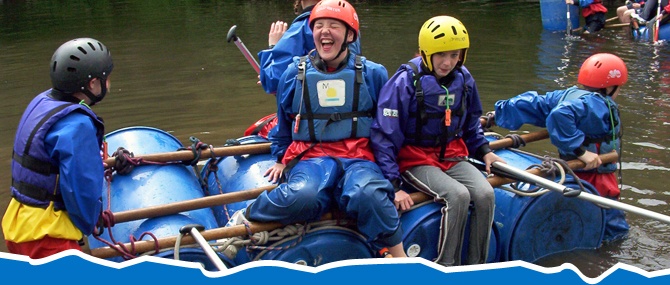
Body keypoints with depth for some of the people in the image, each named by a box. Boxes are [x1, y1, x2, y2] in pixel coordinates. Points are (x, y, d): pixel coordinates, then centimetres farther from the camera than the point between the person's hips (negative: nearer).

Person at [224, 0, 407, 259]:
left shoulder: (372, 74, 5)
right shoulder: (295, 73, 7)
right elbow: (284, 122, 23)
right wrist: (281, 159, 23)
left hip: (358, 158, 0)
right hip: (310, 157, 0)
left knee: (368, 194, -36)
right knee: (303, 196, -36)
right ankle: (244, 217, -9)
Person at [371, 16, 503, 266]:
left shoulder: (464, 79, 2)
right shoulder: (405, 82, -16)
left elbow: (471, 123, 21)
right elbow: (384, 136, -16)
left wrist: (484, 151, 8)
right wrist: (393, 185, -19)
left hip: (452, 156, 5)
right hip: (415, 160, -5)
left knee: (485, 194, -20)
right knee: (458, 195, -29)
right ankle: (446, 269, -14)